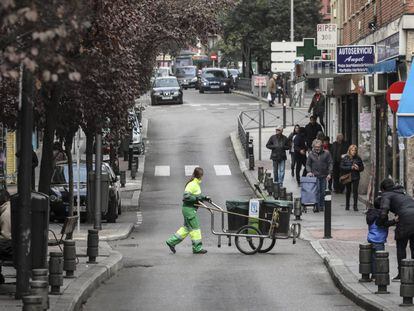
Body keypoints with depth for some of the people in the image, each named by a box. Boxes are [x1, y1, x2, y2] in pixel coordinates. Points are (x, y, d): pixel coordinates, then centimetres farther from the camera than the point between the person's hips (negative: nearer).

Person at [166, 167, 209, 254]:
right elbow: (186, 196, -26)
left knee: (187, 227, 15)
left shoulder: (196, 184, 13)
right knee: (195, 228, -3)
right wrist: (196, 198, -23)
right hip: (189, 209, -10)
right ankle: (197, 248, 4)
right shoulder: (192, 184, -18)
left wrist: (204, 198, 11)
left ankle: (172, 241, 20)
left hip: (191, 209, 10)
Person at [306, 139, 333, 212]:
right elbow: (308, 164, 11)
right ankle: (316, 207, -14)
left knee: (323, 192, 7)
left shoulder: (326, 154, 3)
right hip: (315, 175, -1)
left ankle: (321, 206, 19)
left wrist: (329, 173, -5)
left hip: (324, 176, 1)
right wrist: (309, 171, -7)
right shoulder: (311, 154, 6)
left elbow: (330, 164, 4)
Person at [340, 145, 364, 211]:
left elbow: (362, 167, 9)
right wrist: (350, 167, -15)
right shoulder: (345, 158, -1)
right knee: (348, 191, 10)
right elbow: (342, 167, -6)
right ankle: (347, 205, 22)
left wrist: (358, 168, -13)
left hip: (356, 177, 0)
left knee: (355, 191, -5)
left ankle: (355, 206, -1)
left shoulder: (358, 158, 2)